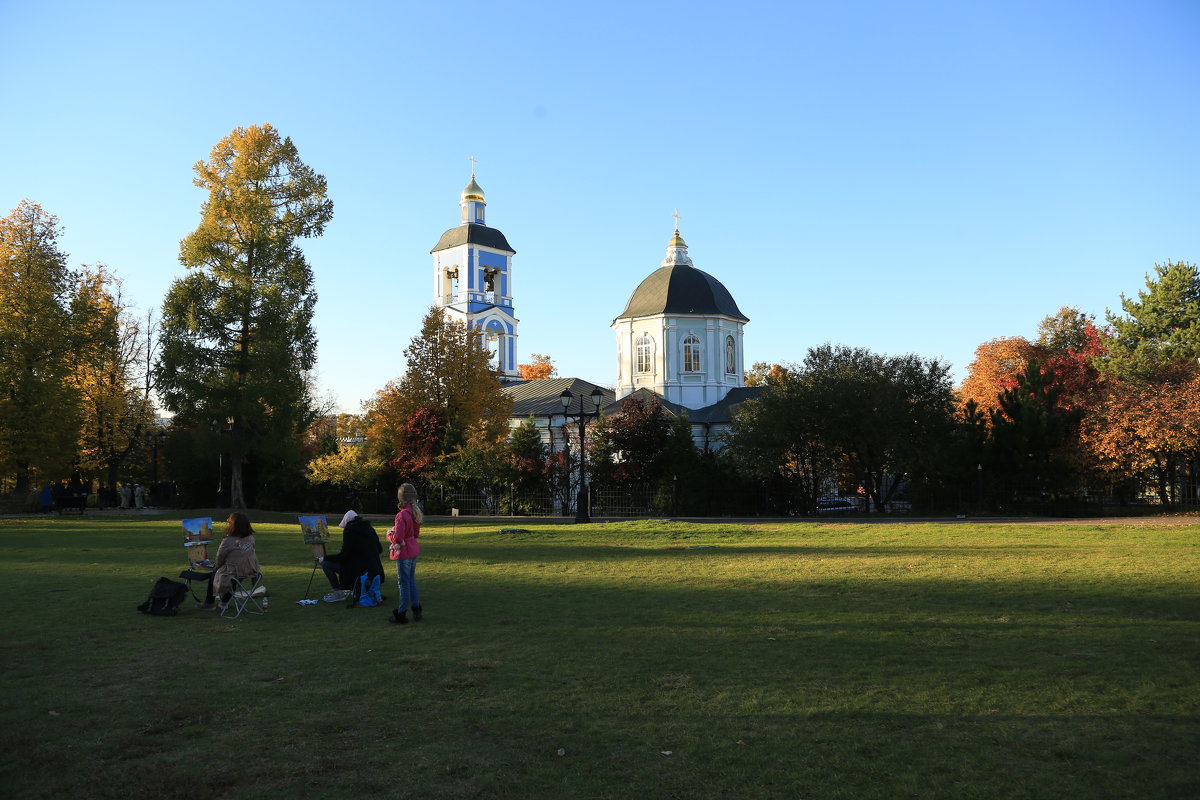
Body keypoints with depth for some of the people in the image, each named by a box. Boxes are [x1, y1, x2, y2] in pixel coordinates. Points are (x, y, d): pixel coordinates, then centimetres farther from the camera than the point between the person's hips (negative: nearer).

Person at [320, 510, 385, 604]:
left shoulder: (349, 531, -11)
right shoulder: (370, 529, 8)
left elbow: (343, 555, -12)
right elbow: (380, 549, 12)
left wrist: (324, 558, 0)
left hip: (358, 570, -8)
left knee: (325, 563, 0)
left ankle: (338, 593, 2)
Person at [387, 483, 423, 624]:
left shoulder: (402, 515, -23)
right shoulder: (415, 512, 5)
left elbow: (397, 538, -25)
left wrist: (389, 535, -4)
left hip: (403, 552, -9)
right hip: (414, 550, 9)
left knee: (403, 583, 1)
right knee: (411, 581, 18)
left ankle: (401, 615, 10)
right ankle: (416, 611, 24)